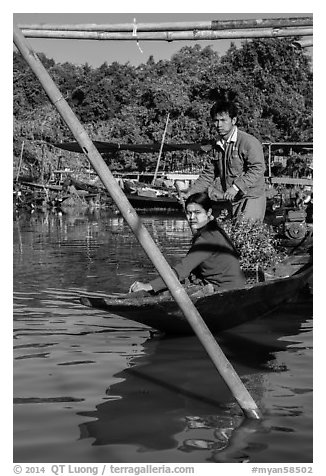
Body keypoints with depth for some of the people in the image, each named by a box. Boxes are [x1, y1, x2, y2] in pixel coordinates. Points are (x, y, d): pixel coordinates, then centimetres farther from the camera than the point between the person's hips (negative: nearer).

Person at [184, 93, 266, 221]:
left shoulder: (249, 142, -12)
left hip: (252, 198, -6)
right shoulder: (216, 145, 11)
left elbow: (257, 169, -20)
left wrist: (236, 186, -29)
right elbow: (208, 174, 17)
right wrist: (190, 193, 8)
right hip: (230, 200, 6)